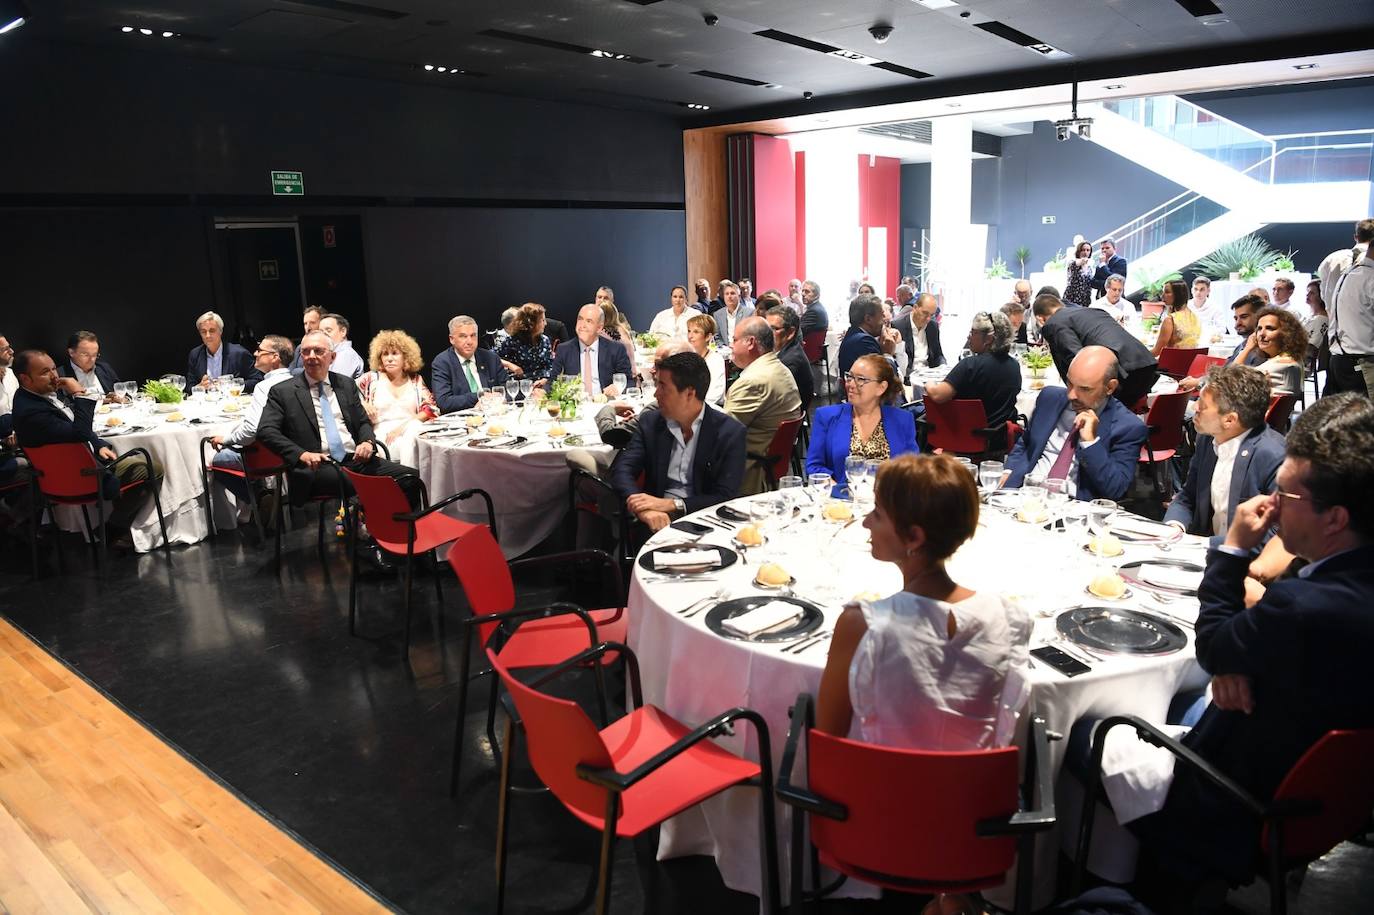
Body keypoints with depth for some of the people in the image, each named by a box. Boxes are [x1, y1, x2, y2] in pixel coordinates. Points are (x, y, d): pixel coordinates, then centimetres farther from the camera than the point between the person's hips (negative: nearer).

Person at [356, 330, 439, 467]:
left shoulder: (416, 380, 17)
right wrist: (361, 403, -7)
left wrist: (404, 425, -9)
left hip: (412, 431, 2)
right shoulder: (371, 378, 15)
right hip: (382, 434, -2)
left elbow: (432, 409, 5)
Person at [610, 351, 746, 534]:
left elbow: (726, 497, -9)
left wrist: (671, 504, -21)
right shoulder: (650, 421, 8)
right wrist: (644, 509, -23)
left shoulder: (730, 433, -4)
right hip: (657, 519, 3)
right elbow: (622, 469, -2)